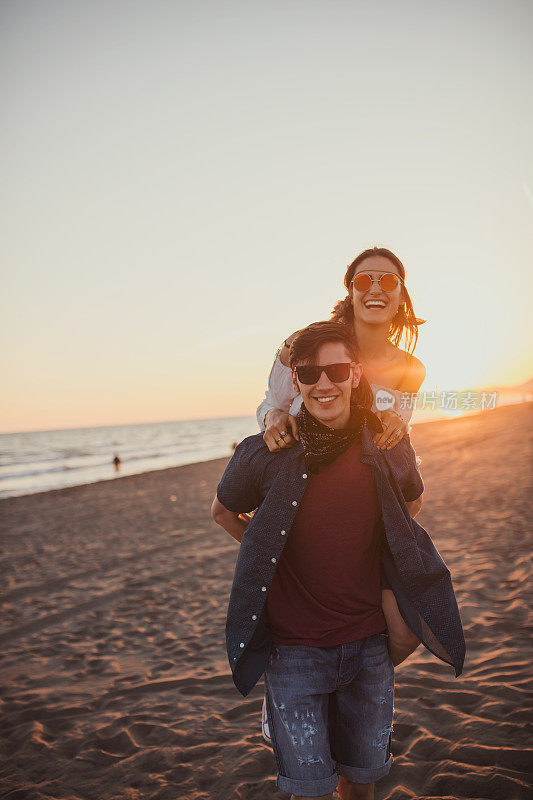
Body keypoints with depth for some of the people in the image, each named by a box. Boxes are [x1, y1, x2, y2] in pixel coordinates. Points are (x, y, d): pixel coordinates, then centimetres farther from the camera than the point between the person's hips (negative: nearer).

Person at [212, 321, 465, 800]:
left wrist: (373, 553, 6)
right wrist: (269, 550, 0)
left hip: (369, 643, 2)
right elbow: (223, 511, 7)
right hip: (295, 648, -2)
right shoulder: (264, 454, -13)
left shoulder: (388, 448, -7)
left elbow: (413, 501, 15)